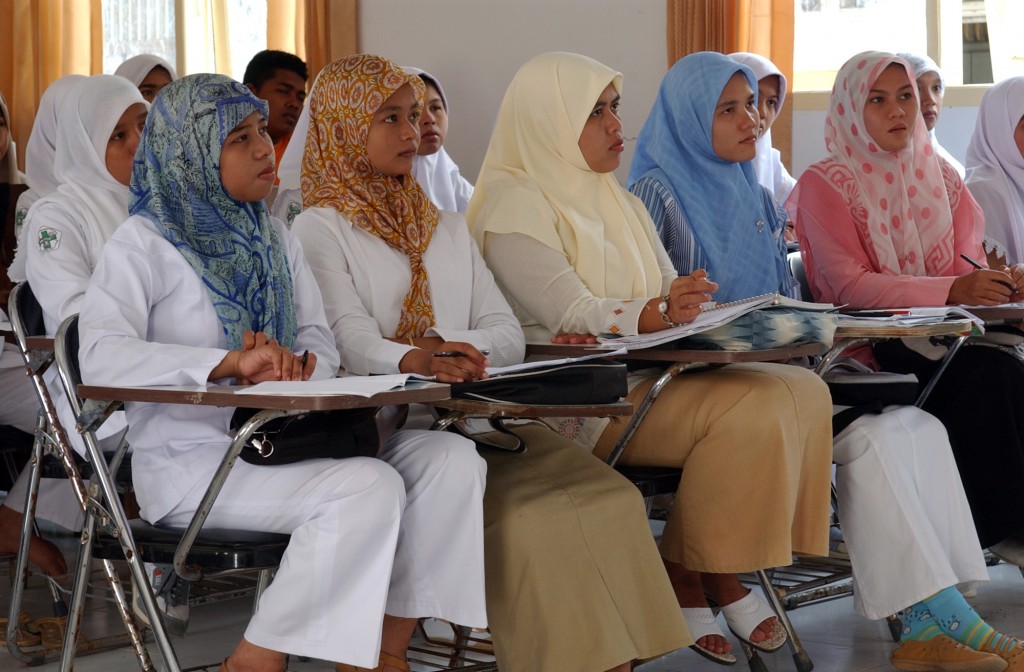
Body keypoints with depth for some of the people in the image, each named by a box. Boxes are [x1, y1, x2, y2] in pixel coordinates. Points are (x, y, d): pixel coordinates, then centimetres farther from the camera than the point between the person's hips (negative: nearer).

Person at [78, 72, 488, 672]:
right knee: (369, 487, -30)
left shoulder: (272, 235, 17)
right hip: (194, 458, -7)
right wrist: (232, 364, -33)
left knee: (450, 459, -13)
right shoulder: (145, 244, -6)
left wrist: (295, 364, -15)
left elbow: (322, 344, 11)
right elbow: (102, 358, -22)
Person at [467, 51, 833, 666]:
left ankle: (696, 575, -10)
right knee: (751, 408, -27)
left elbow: (673, 301, 16)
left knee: (803, 390, -13)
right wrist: (647, 316, -38)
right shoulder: (514, 206, -5)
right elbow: (569, 311, -19)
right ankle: (694, 572, -11)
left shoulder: (621, 203, 22)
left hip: (647, 373, 9)